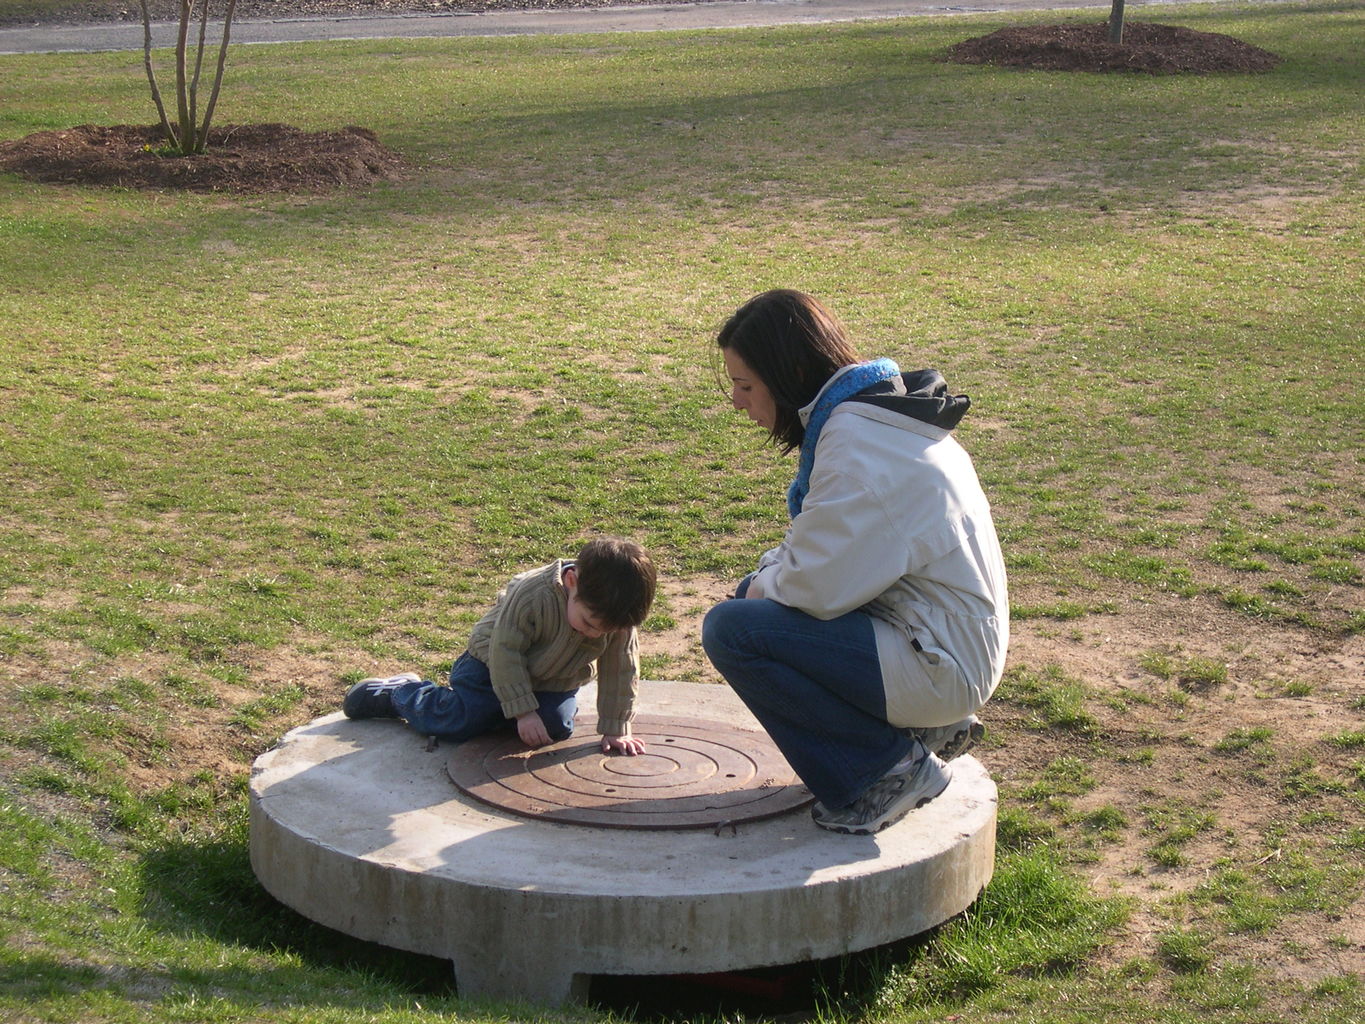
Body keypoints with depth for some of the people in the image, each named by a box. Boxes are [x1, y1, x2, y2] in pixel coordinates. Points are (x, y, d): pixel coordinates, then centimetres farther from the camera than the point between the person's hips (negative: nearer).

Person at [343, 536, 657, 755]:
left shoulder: (620, 618, -24)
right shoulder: (533, 594, -37)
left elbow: (621, 672, -13)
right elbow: (505, 651, -28)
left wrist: (615, 729, -12)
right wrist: (523, 712, -26)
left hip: (556, 680, 5)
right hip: (494, 663, -5)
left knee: (556, 726, -18)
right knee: (457, 723, -16)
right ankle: (400, 692, 15)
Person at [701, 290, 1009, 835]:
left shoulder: (857, 447, -22)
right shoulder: (872, 413, 9)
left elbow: (818, 587, -22)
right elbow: (825, 549, 17)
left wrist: (768, 585, -2)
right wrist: (765, 578, 0)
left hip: (941, 665, -10)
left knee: (732, 630, -18)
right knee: (754, 596, 19)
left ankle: (893, 767, -7)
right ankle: (922, 728, 15)